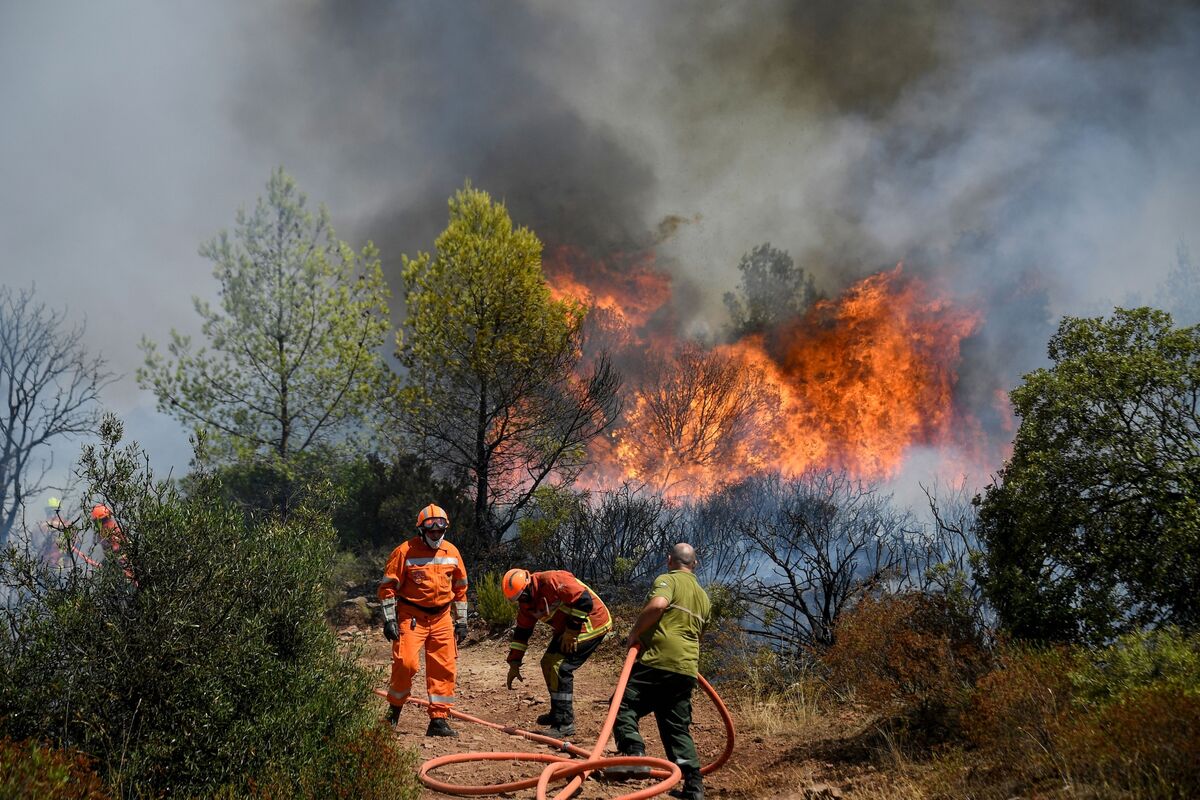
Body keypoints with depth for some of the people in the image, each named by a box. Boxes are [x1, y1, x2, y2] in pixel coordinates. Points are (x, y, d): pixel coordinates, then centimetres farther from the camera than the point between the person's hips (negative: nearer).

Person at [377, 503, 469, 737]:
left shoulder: (452, 552, 7)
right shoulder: (405, 552, -8)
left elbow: (460, 587, 16)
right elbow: (388, 587, -5)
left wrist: (461, 621, 14)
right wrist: (389, 620, -10)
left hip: (441, 619, 4)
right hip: (411, 618, -4)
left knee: (443, 669, 3)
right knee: (406, 663, -15)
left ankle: (438, 720, 12)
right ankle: (394, 710, 9)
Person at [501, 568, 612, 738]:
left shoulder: (552, 581, -26)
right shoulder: (526, 602, 2)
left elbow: (584, 601, -29)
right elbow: (521, 632, 10)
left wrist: (570, 632, -21)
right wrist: (514, 663, 8)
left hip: (592, 624, -10)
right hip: (567, 628, 10)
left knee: (560, 667, -16)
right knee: (548, 663, 12)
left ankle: (565, 723, -10)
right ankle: (558, 712, 29)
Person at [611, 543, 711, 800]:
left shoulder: (667, 580, 1)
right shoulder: (703, 597, 25)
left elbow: (657, 604, -20)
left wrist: (635, 633, -9)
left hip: (658, 661, -7)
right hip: (687, 668, 7)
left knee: (623, 705, 1)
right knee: (677, 727, 12)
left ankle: (634, 754, -19)